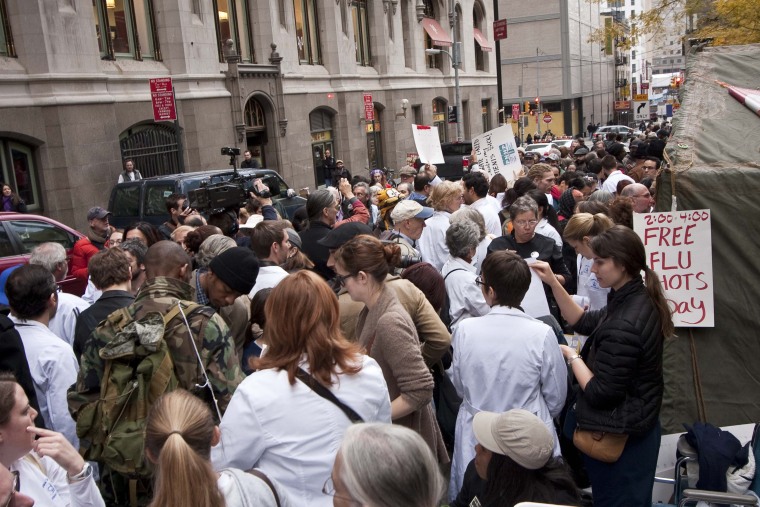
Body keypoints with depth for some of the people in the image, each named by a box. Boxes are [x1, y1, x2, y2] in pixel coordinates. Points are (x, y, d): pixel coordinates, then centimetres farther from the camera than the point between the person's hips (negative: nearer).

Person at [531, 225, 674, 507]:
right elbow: (584, 322, 11)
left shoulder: (623, 325, -31)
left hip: (618, 439, -9)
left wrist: (572, 357, -11)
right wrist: (553, 283, 3)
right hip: (640, 427, 9)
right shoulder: (641, 300, 0)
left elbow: (600, 392, -25)